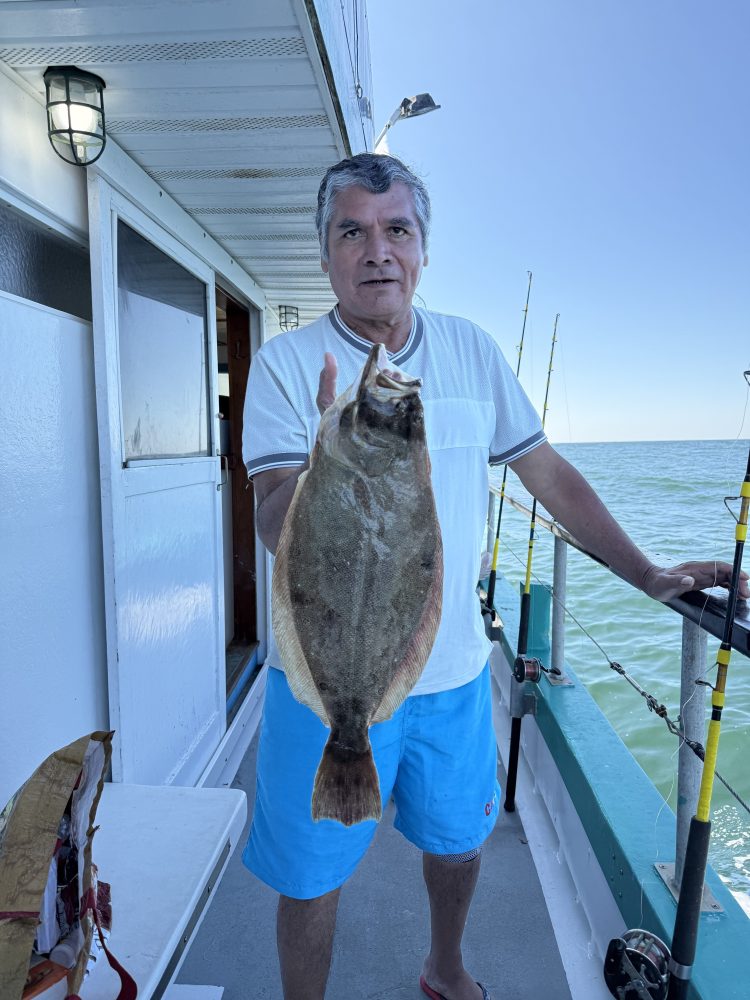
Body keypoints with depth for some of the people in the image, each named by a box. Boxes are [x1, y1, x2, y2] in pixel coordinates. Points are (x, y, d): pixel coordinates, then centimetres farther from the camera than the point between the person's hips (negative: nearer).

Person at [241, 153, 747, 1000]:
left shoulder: (472, 349, 0)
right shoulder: (286, 363, -10)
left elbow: (549, 473, 7)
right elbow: (275, 532, -18)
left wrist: (649, 576, 8)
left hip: (452, 673, 4)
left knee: (458, 841, 25)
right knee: (309, 876, 13)